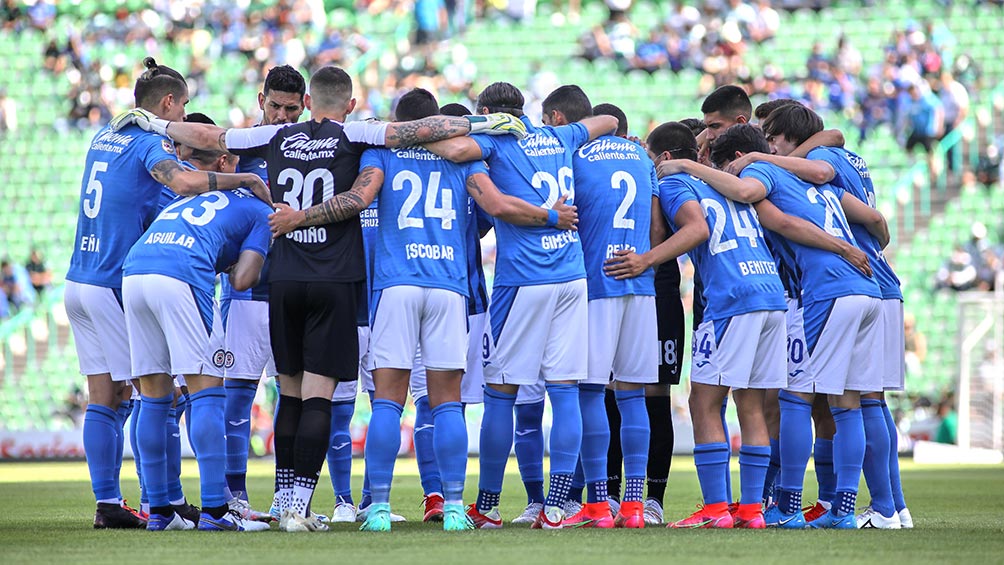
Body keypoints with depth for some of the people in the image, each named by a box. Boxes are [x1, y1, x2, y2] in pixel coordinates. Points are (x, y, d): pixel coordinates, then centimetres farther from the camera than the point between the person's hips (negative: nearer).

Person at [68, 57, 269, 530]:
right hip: (116, 285, -8)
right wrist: (247, 180, -18)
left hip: (78, 280, 8)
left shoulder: (104, 137, 15)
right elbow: (184, 181, -28)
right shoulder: (149, 142, -9)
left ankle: (107, 502, 6)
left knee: (103, 400, 8)